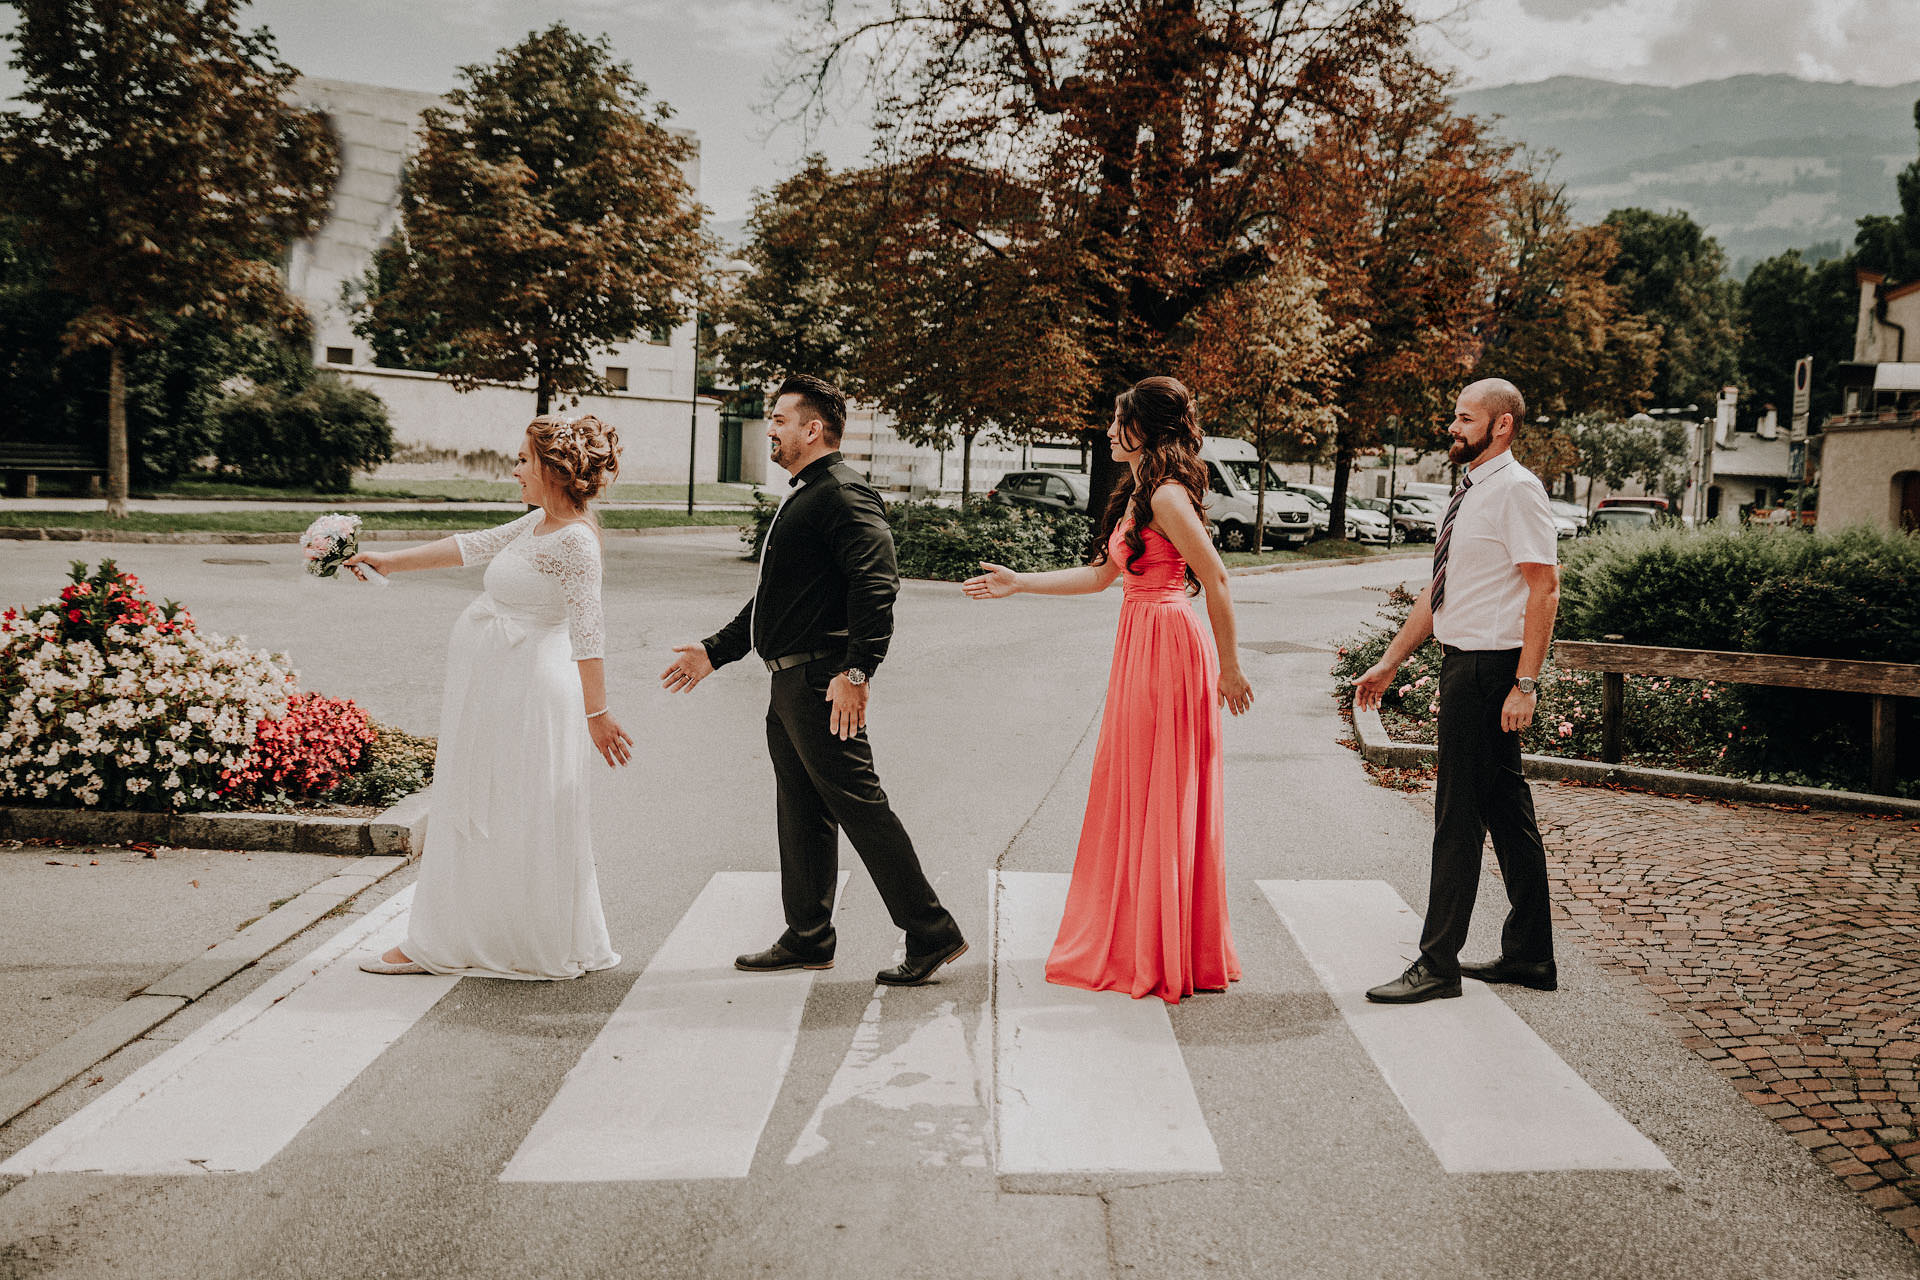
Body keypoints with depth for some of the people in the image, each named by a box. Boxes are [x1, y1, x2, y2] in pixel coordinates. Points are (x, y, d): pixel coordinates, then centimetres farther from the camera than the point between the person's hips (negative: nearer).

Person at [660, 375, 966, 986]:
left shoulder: (844, 494, -12)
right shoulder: (802, 498, 21)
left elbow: (876, 585, -23)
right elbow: (773, 598, 28)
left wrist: (857, 671, -29)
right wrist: (714, 652, 28)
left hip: (822, 681, -10)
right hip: (789, 684, 10)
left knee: (859, 806, -8)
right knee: (801, 814, 15)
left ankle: (932, 934, -2)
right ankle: (808, 937, 24)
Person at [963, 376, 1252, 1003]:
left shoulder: (1168, 497, -14)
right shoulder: (1137, 495, 16)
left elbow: (1216, 579, -17)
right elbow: (1100, 575, 21)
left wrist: (1228, 665, -14)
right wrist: (1017, 583, 22)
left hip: (1167, 646, -10)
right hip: (1139, 645, 10)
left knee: (1162, 798, -2)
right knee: (1129, 791, 13)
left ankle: (1169, 956, 9)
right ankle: (1131, 941, 24)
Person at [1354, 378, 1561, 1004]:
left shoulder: (1517, 490, -13)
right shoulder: (1472, 491, 16)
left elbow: (1544, 587, -18)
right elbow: (1438, 590, 20)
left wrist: (1525, 684, -23)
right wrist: (1389, 664, 18)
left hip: (1489, 669, -10)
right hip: (1463, 664, 10)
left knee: (1459, 816, -5)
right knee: (1507, 814, 14)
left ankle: (1438, 964, 2)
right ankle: (1529, 955, 24)